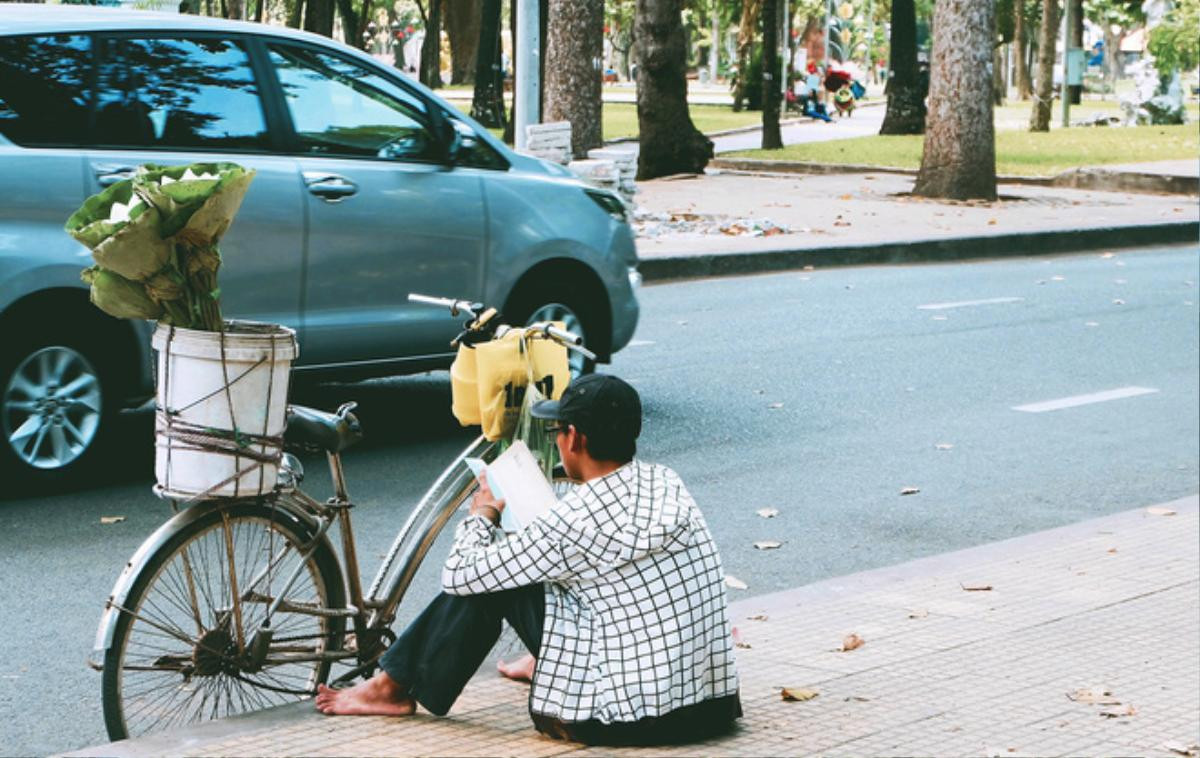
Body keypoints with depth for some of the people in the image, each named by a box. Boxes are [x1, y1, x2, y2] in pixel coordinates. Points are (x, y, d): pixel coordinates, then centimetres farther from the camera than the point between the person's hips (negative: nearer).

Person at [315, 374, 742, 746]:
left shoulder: (577, 522, -18)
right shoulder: (666, 484, 1)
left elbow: (459, 575, -8)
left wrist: (482, 515, 12)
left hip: (632, 718, -7)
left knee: (486, 581, 3)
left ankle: (396, 687, 18)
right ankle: (547, 659, 50)